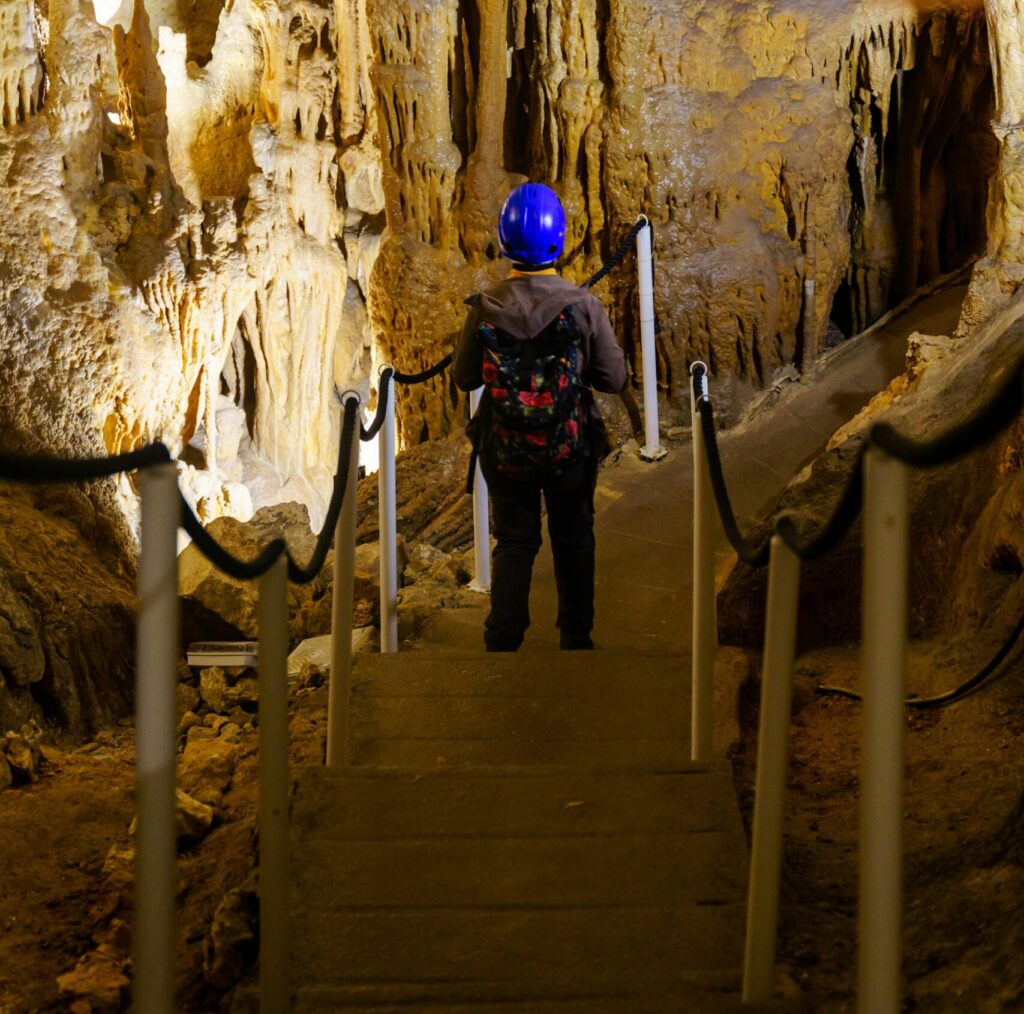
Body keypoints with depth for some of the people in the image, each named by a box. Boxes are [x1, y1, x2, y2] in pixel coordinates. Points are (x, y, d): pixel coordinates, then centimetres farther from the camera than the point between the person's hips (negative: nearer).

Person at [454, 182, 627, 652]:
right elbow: (614, 379, -10)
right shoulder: (584, 306, -17)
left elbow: (464, 378, -4)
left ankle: (503, 642, 11)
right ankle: (576, 638, 31)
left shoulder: (485, 308, -14)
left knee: (514, 542, 14)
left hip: (504, 449, 0)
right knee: (573, 540, 19)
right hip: (572, 449, 0)